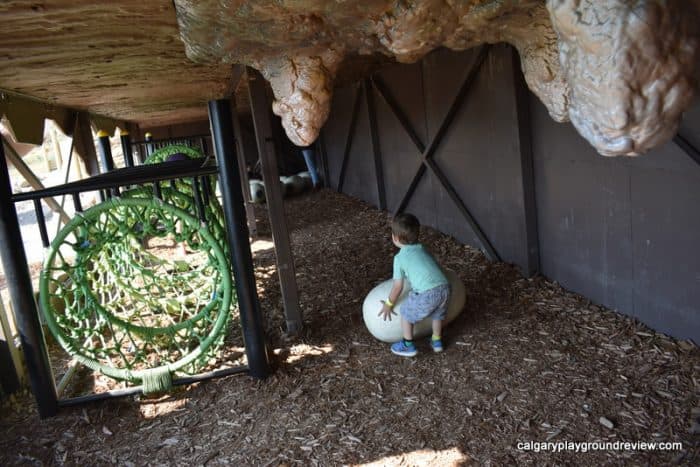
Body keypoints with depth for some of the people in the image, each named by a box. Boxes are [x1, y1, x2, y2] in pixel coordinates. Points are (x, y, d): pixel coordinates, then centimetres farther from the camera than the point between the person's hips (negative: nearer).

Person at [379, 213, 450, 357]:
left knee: (406, 313, 18)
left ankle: (408, 346, 29)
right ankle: (437, 342, 47)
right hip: (444, 287, 6)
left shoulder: (400, 258, 3)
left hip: (426, 294, -6)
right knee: (437, 314, 32)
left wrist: (389, 304, 20)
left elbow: (398, 287, 5)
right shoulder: (422, 249, 20)